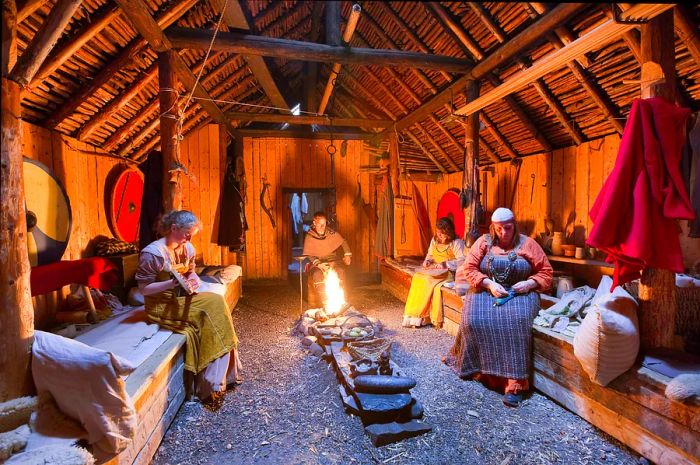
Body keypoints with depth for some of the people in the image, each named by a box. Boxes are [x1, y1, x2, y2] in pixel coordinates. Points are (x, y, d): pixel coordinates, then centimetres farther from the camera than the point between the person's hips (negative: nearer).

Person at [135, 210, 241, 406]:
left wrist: (194, 281, -6)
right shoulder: (152, 253, -16)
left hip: (182, 299, 7)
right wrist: (171, 283, -28)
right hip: (160, 306, -6)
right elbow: (144, 288, -14)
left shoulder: (188, 249, 3)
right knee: (211, 311, -23)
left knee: (217, 303, -19)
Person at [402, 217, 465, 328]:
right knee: (417, 277, -23)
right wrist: (427, 260, 4)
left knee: (428, 281, -32)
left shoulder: (456, 243, -5)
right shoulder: (434, 240, 15)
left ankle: (421, 316, -21)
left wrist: (445, 264, -22)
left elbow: (462, 260, -15)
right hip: (433, 270, 6)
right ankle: (414, 315, -23)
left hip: (448, 272, -6)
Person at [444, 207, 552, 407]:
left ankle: (515, 382, -30)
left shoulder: (527, 244, 4)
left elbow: (546, 273, 6)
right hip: (486, 291, 2)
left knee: (515, 321, -33)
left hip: (519, 293, -1)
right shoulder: (484, 242, 5)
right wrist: (490, 284, -14)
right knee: (475, 320, -28)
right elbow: (469, 268, -1)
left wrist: (529, 283, -14)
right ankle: (477, 367, -9)